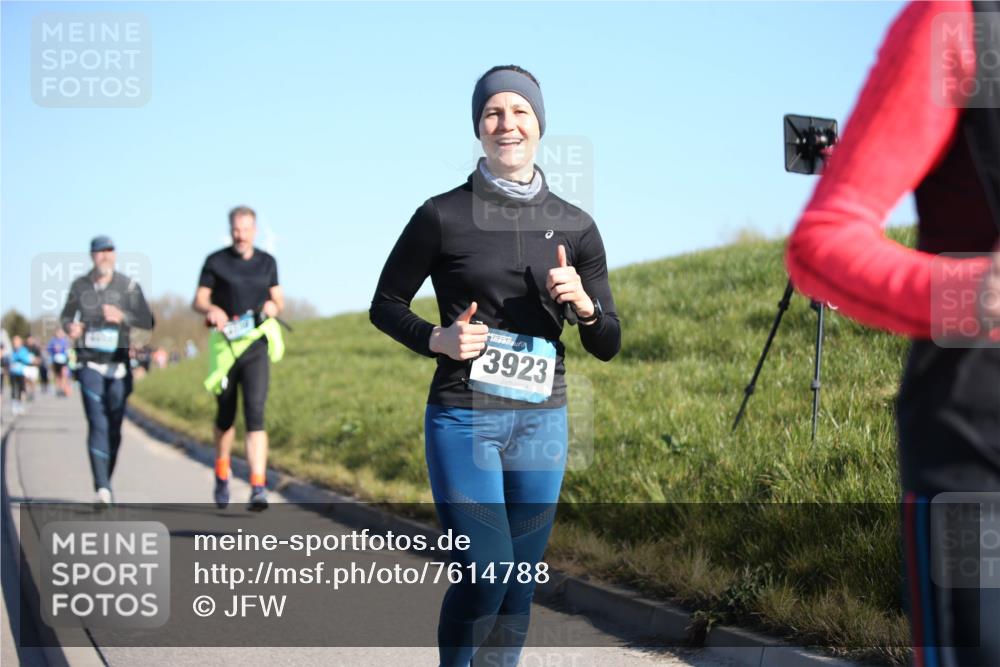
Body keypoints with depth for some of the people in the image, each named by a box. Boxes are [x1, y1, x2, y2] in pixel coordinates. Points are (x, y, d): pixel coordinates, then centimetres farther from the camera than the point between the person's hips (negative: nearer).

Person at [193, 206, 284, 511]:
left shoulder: (267, 262, 9)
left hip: (256, 346, 0)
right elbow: (199, 300, 3)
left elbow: (279, 299, 17)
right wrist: (212, 309, -19)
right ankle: (222, 475, 35)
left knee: (255, 413, -14)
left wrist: (274, 306, -6)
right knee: (225, 416, 12)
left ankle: (258, 487, -21)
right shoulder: (215, 261, 3)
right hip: (225, 345, 0)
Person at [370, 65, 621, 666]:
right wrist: (437, 339, -10)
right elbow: (385, 305, 8)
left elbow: (608, 346, 8)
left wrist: (583, 304, -13)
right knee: (485, 575, -12)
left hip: (542, 420, 4)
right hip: (464, 418, -4)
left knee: (521, 583, 8)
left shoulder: (575, 226, 6)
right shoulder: (443, 216, -2)